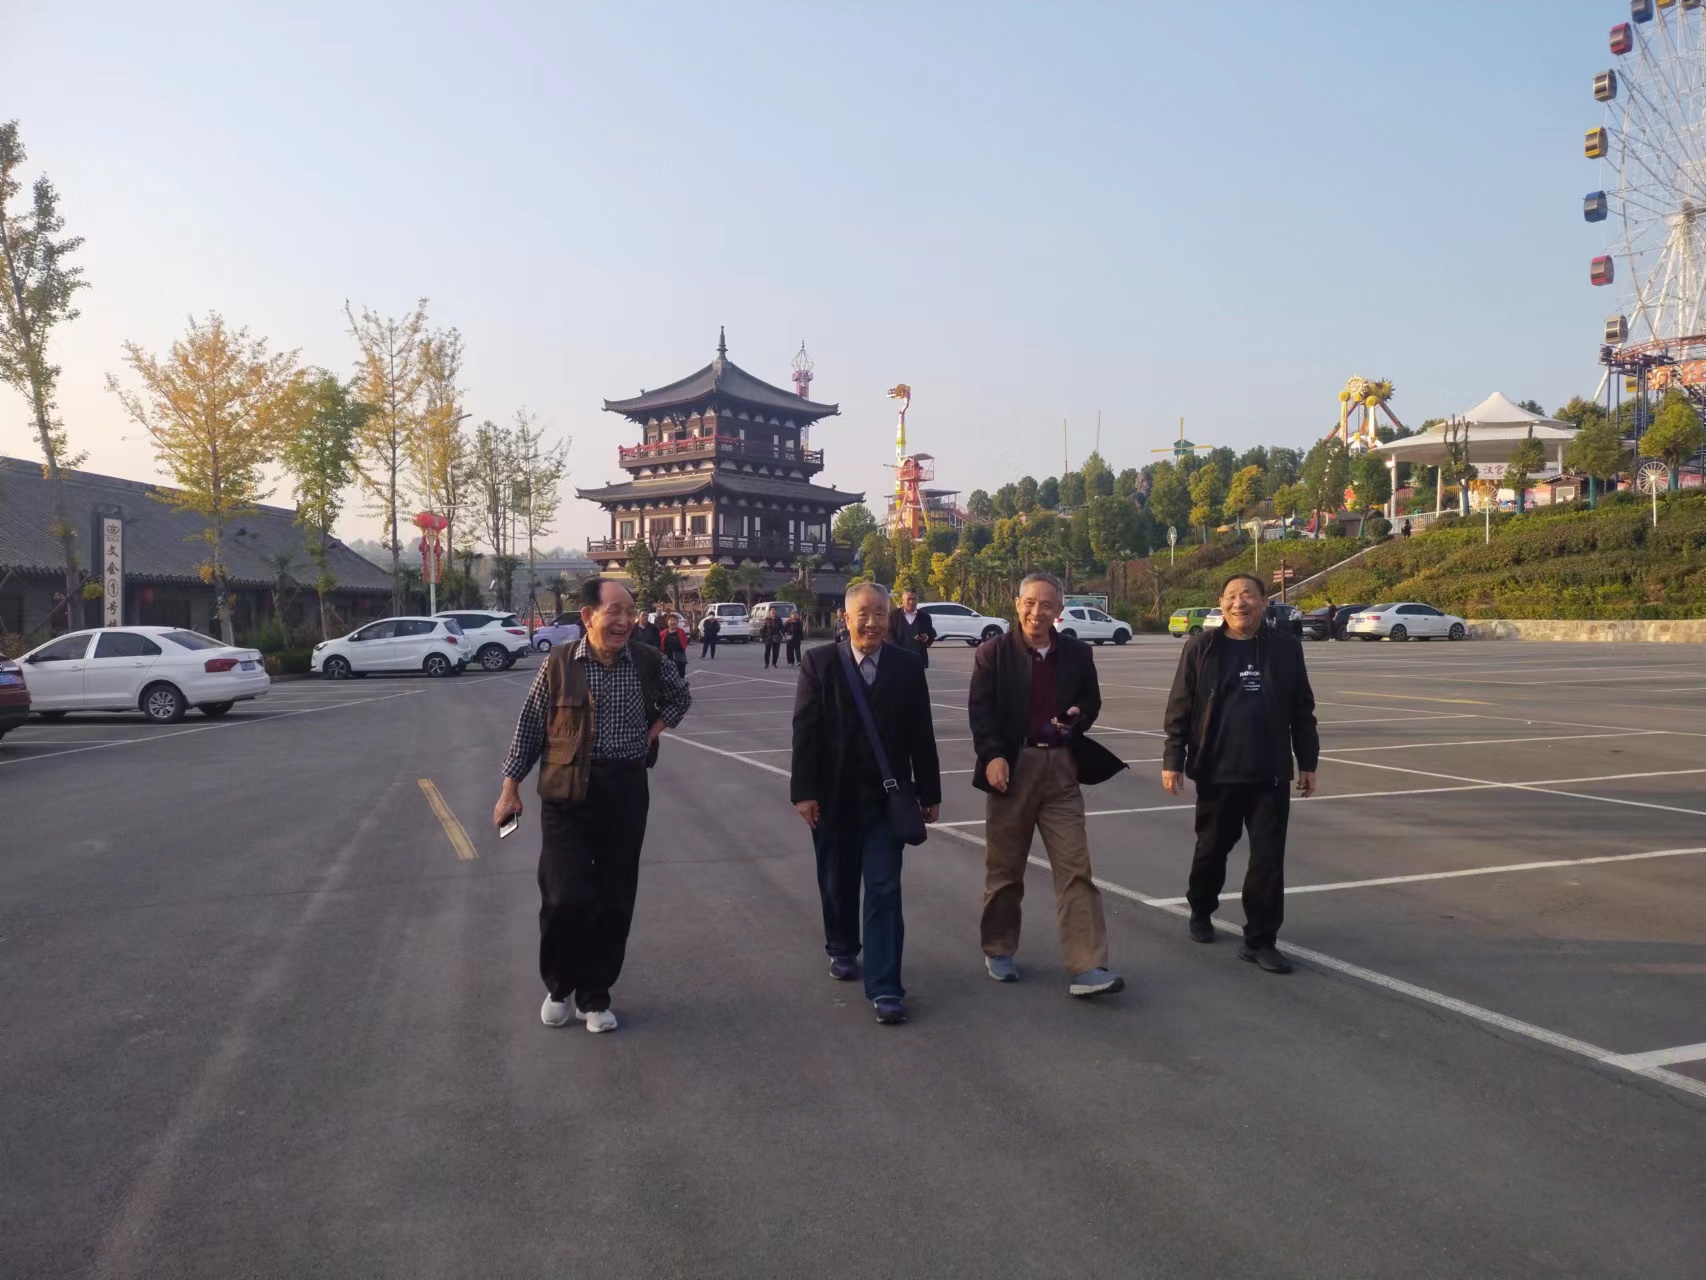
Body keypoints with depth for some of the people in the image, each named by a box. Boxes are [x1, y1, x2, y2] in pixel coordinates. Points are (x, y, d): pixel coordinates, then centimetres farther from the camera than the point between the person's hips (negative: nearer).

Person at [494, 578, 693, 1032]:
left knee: (615, 900, 7)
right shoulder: (559, 663, -5)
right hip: (567, 793, -2)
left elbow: (681, 697, 21)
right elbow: (530, 727, 2)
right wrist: (510, 788, 2)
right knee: (564, 897, -6)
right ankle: (558, 986, 20)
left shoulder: (648, 662, 1)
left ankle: (594, 995, 24)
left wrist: (656, 728, 4)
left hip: (626, 791, 2)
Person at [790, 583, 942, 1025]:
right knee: (837, 884, 16)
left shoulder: (908, 666, 0)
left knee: (884, 890, -3)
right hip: (833, 797, 0)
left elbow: (921, 735, 2)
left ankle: (884, 987, 0)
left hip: (887, 797, 0)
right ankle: (842, 949, 41)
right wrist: (804, 790, -12)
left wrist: (930, 793, 4)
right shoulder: (819, 663, -4)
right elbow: (805, 731, -7)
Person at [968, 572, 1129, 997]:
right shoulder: (994, 652, -1)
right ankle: (999, 951, 28)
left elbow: (1091, 701, 17)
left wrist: (1078, 716, -5)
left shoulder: (1076, 653, 8)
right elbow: (980, 709, -7)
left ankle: (1087, 967, -3)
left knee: (1076, 867, -4)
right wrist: (992, 755, -20)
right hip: (1012, 765, -2)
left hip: (1060, 768, 2)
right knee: (1004, 867, 10)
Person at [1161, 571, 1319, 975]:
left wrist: (1308, 762, 8)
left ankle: (1260, 940, 11)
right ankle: (1201, 911, 39)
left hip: (1271, 774, 1)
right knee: (1212, 849, 15)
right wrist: (1173, 760, -6)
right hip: (1217, 772, -1)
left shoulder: (1286, 647, 2)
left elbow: (1302, 711, 8)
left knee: (1268, 858, 2)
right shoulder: (1202, 649, -3)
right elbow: (1179, 710, -2)